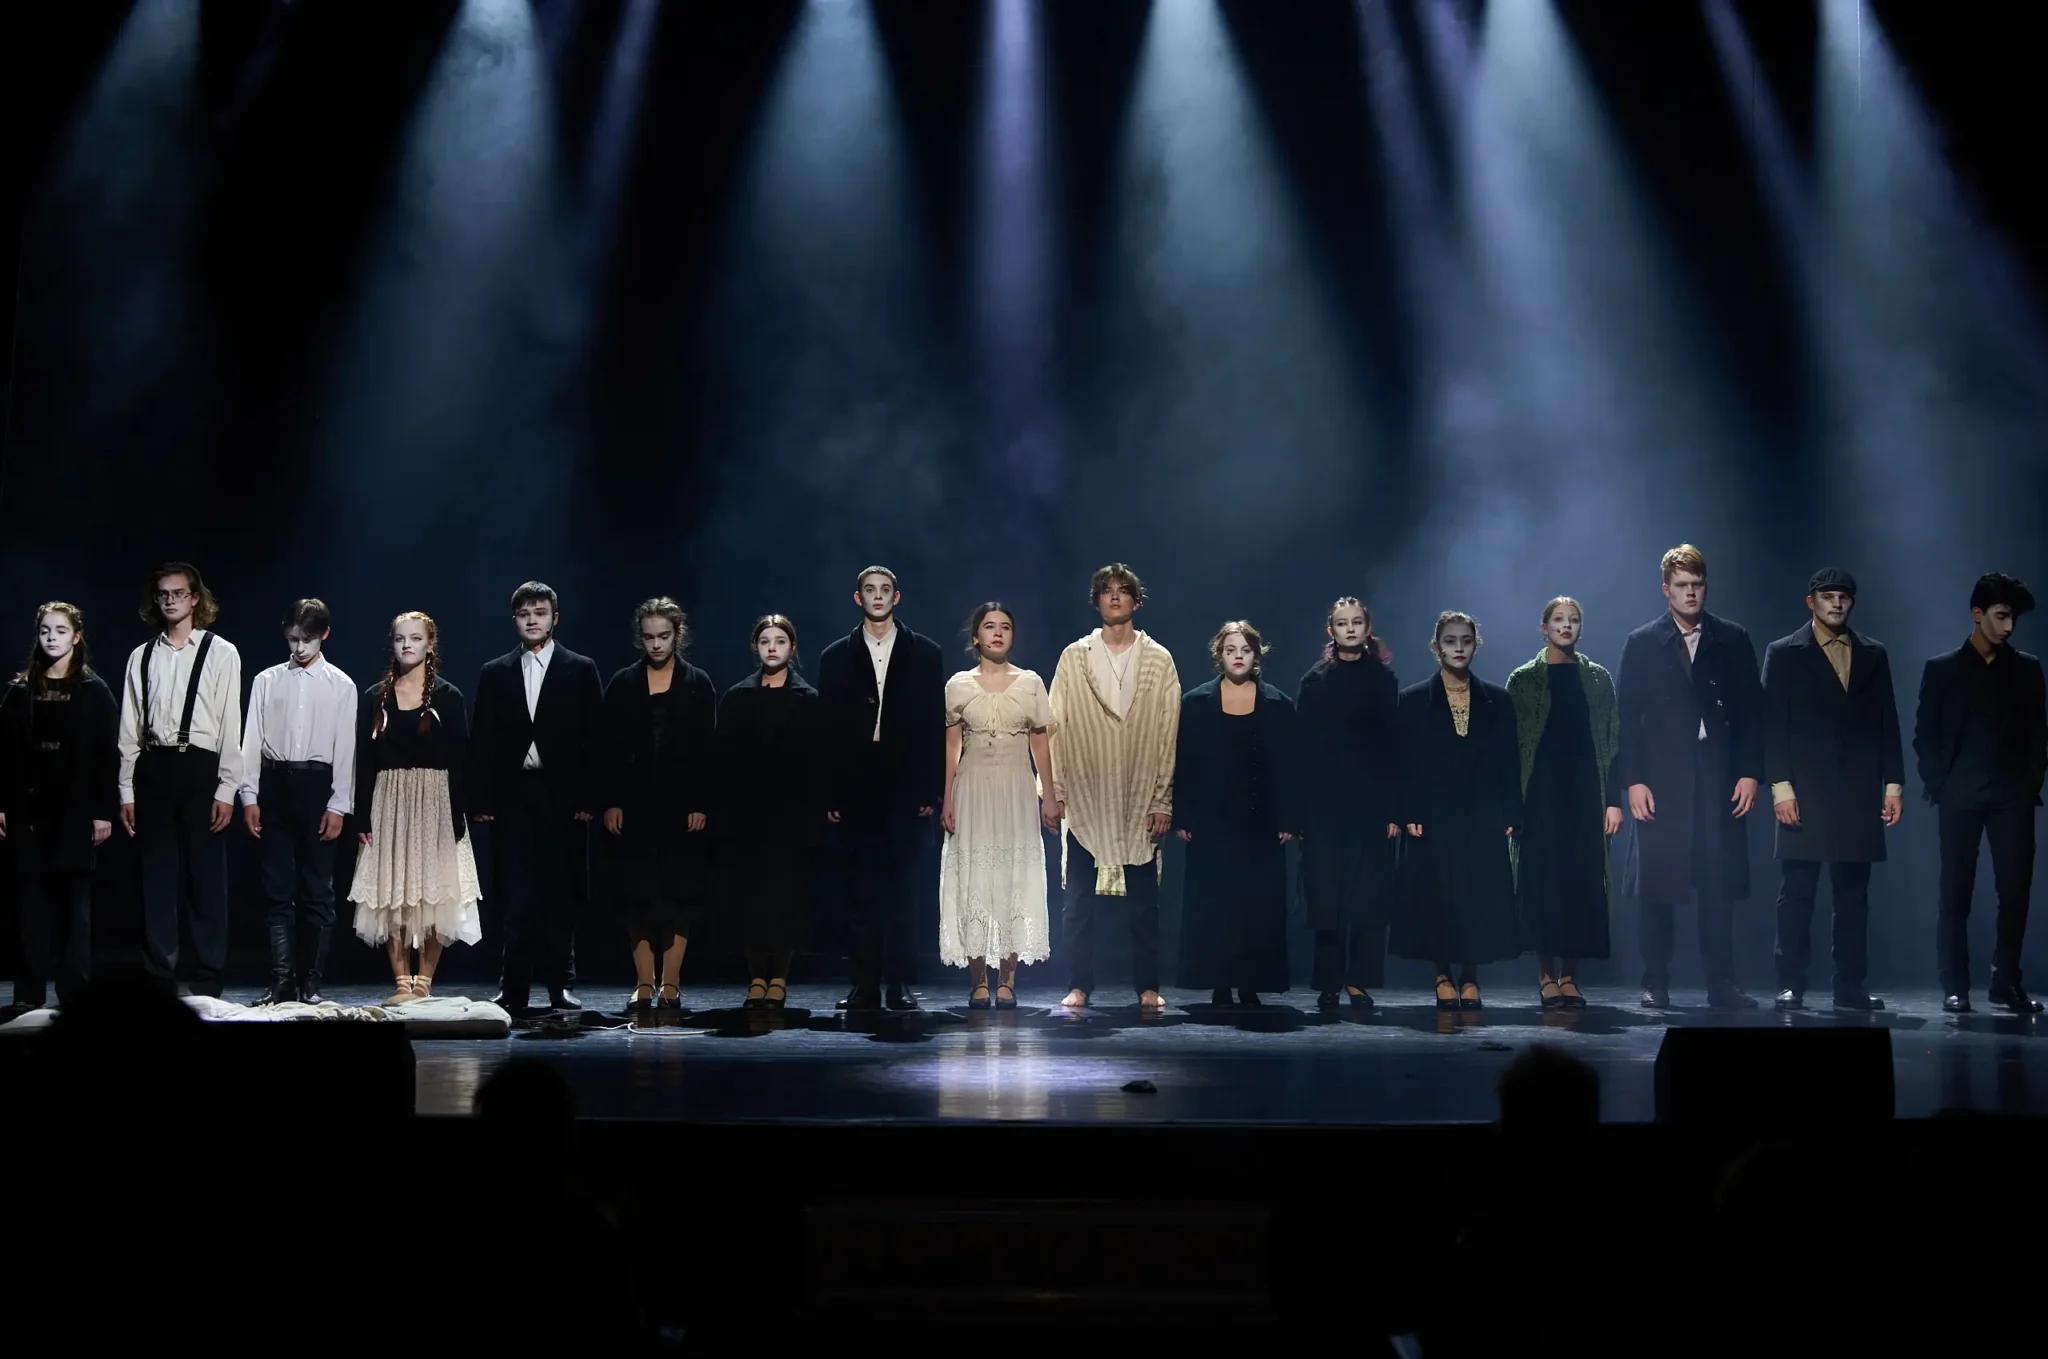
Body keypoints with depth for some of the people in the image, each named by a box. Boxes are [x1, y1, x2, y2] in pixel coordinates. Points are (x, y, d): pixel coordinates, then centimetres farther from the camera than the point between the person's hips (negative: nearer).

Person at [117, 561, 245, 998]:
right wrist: (126, 791, 6)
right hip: (153, 769, 3)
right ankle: (158, 979, 12)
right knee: (157, 880, 6)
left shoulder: (221, 653, 2)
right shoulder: (141, 657, 11)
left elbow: (231, 725, -1)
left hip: (200, 768, -3)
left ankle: (206, 983, 5)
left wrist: (226, 789, -7)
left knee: (206, 879, -1)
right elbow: (130, 729, 11)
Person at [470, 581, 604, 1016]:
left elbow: (594, 738, 2)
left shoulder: (580, 670, 6)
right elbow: (483, 743, 9)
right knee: (517, 898, -4)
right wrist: (481, 801, 0)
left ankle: (560, 985, 12)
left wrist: (588, 800, -6)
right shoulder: (495, 674, 11)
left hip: (563, 797, -1)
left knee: (562, 894, 3)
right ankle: (514, 989, -3)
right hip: (514, 797, 1)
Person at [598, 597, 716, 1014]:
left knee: (679, 894, 0)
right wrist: (609, 802, -3)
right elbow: (609, 749, 4)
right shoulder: (623, 684, 6)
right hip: (635, 805, 1)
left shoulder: (698, 685, 3)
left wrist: (701, 804, -7)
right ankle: (644, 985, 6)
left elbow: (706, 750, 0)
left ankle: (670, 984, 5)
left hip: (681, 805, -1)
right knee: (637, 895, 0)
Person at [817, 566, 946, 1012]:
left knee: (906, 889, 0)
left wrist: (932, 790, -4)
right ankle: (866, 985, 4)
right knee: (864, 889, 1)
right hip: (857, 792, 1)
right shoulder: (836, 657, 10)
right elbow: (828, 729, 6)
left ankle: (900, 984, 5)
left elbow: (936, 725, 4)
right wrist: (829, 794, -1)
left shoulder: (925, 654, 8)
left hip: (908, 791, -1)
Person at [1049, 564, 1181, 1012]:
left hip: (1141, 802, 0)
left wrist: (1163, 800, -2)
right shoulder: (1073, 657, 6)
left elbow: (1169, 733, 3)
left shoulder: (1159, 660, 5)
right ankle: (1080, 986, 8)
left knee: (1144, 900, 3)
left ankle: (1148, 987, 11)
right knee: (1077, 900, 1)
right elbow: (1056, 727, 5)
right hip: (1084, 799, 0)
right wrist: (1054, 791, -2)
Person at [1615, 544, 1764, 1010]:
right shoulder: (1642, 644, 6)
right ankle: (1655, 985, 7)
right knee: (1659, 889, 1)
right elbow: (1626, 718, 2)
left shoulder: (1733, 641, 9)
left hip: (1720, 779, 1)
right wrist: (1633, 781, -6)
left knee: (1720, 888, 0)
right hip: (1661, 782, -1)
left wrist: (1750, 773, -2)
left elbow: (1751, 712, 7)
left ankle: (1721, 985, 5)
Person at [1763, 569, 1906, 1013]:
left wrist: (1893, 783, 5)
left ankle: (1851, 985, 7)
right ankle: (1791, 985, 2)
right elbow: (1773, 725, -1)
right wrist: (1780, 785, -9)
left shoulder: (1873, 655, 14)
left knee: (1853, 893, 4)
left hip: (1858, 792, 3)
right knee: (1796, 893, -2)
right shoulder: (1784, 654, 5)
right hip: (1805, 792, -3)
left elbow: (1887, 723, 12)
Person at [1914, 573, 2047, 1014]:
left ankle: (2007, 983, 8)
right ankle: (1955, 988, 2)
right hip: (1961, 795, -1)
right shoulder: (1942, 669, 6)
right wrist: (1939, 787, -4)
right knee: (1956, 894, -1)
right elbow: (1925, 736, 5)